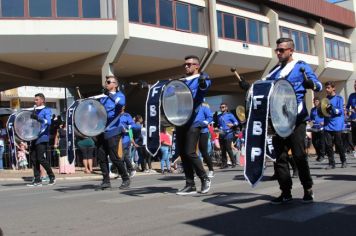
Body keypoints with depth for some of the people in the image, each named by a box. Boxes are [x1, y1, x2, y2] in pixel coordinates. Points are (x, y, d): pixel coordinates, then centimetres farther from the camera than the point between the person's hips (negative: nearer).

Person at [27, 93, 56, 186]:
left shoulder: (47, 110, -3)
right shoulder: (35, 111, 20)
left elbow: (48, 122, -18)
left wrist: (38, 118, -30)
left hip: (42, 138, -8)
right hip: (34, 138, 8)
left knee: (41, 159, -9)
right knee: (34, 159, 4)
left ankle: (52, 177, 6)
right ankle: (37, 180, 10)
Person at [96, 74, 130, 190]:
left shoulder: (119, 95, 0)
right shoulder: (103, 98, 19)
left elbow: (121, 103, -24)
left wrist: (110, 94, -22)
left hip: (112, 131, -7)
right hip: (102, 131, 7)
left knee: (114, 157, -7)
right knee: (101, 157, 4)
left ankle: (126, 179, 8)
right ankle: (106, 181, 13)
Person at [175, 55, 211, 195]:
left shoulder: (201, 79, 1)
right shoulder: (181, 82, 21)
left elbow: (205, 86, -22)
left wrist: (203, 82, -45)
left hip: (194, 122, -7)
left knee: (189, 152, -11)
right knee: (182, 153, 5)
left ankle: (205, 179, 9)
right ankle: (190, 185, 13)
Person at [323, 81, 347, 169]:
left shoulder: (339, 98, 0)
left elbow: (341, 111, -7)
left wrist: (331, 108, -21)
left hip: (337, 126, -4)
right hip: (327, 125, 4)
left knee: (339, 145, 3)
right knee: (328, 145, -2)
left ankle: (343, 161, 21)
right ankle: (331, 163, 5)